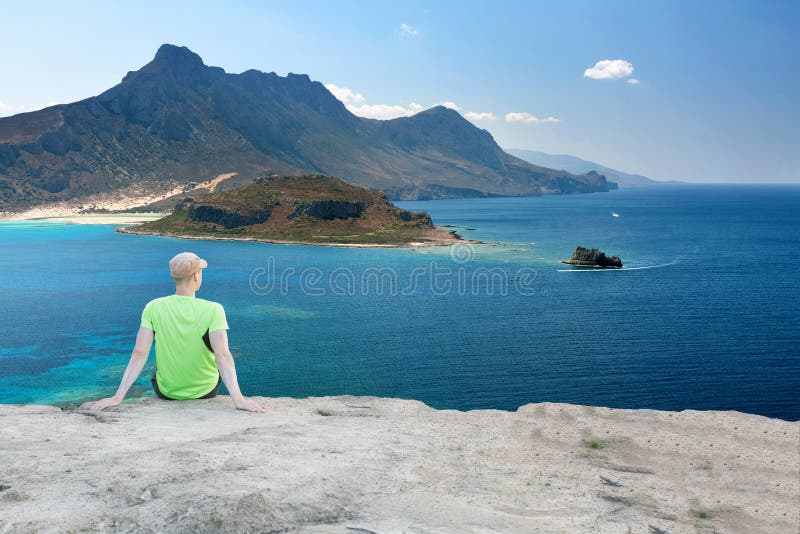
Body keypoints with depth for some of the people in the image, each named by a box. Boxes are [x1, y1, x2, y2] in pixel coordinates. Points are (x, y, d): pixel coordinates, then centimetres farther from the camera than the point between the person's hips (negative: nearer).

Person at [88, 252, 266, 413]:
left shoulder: (153, 308, -16)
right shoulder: (213, 310, -24)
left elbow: (139, 354, -20)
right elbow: (222, 355, -32)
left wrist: (118, 397, -18)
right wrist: (238, 399, -35)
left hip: (166, 392, 2)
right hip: (206, 391, -1)